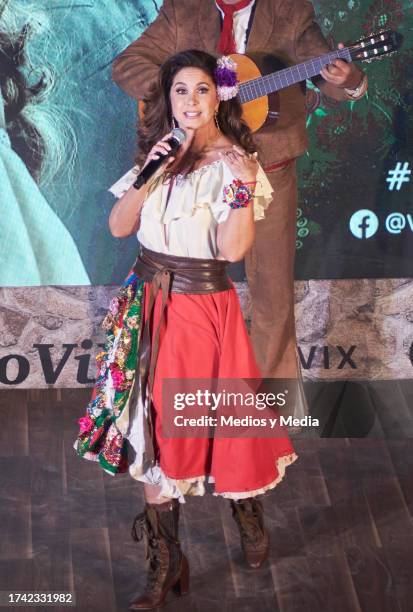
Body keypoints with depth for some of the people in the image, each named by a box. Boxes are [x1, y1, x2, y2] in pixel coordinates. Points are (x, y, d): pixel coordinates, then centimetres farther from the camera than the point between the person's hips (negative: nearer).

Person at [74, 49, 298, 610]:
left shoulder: (234, 163, -9)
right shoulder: (162, 152, 8)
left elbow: (232, 249, -19)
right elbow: (119, 226, 2)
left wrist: (241, 187, -30)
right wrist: (150, 174, -10)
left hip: (204, 306, -5)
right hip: (149, 305, 5)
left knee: (219, 420, 3)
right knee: (151, 430, 7)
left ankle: (249, 516, 34)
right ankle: (166, 564, 18)